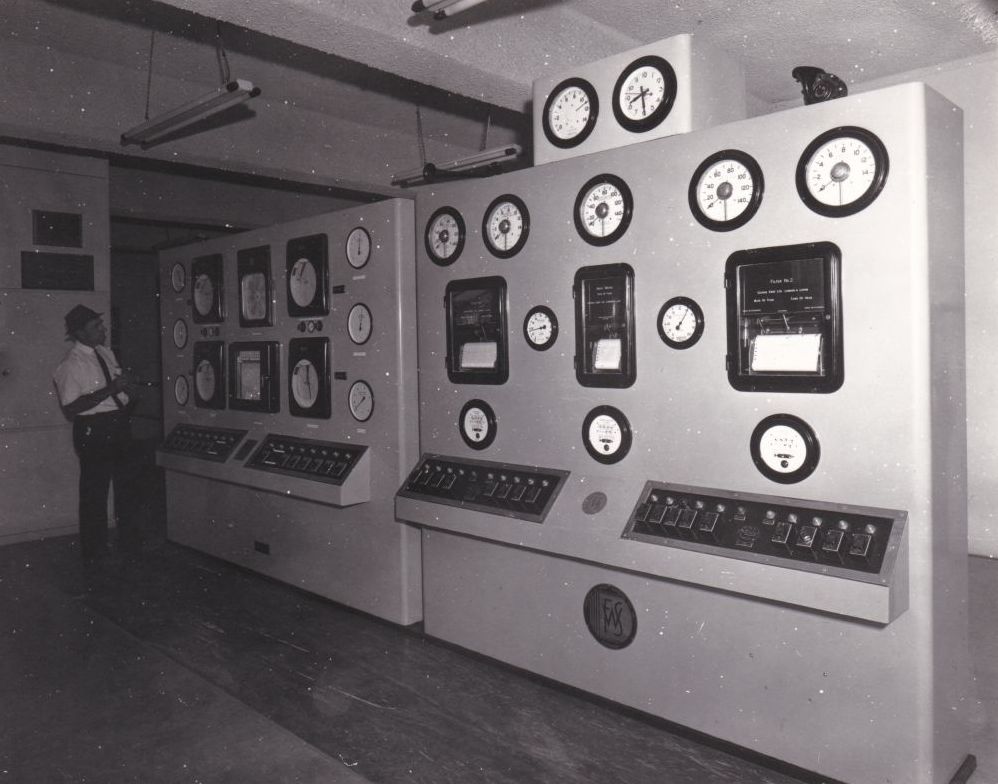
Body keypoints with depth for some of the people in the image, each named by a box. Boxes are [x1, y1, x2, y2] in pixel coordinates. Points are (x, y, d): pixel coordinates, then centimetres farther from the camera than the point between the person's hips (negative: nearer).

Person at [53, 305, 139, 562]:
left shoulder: (106, 353, 8)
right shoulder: (71, 365, -15)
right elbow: (70, 408, -23)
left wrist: (128, 389, -2)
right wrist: (109, 390, -26)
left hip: (119, 425, 8)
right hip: (94, 431, -7)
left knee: (126, 484, 18)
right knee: (95, 491, 4)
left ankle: (128, 539, 35)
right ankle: (94, 551, 21)